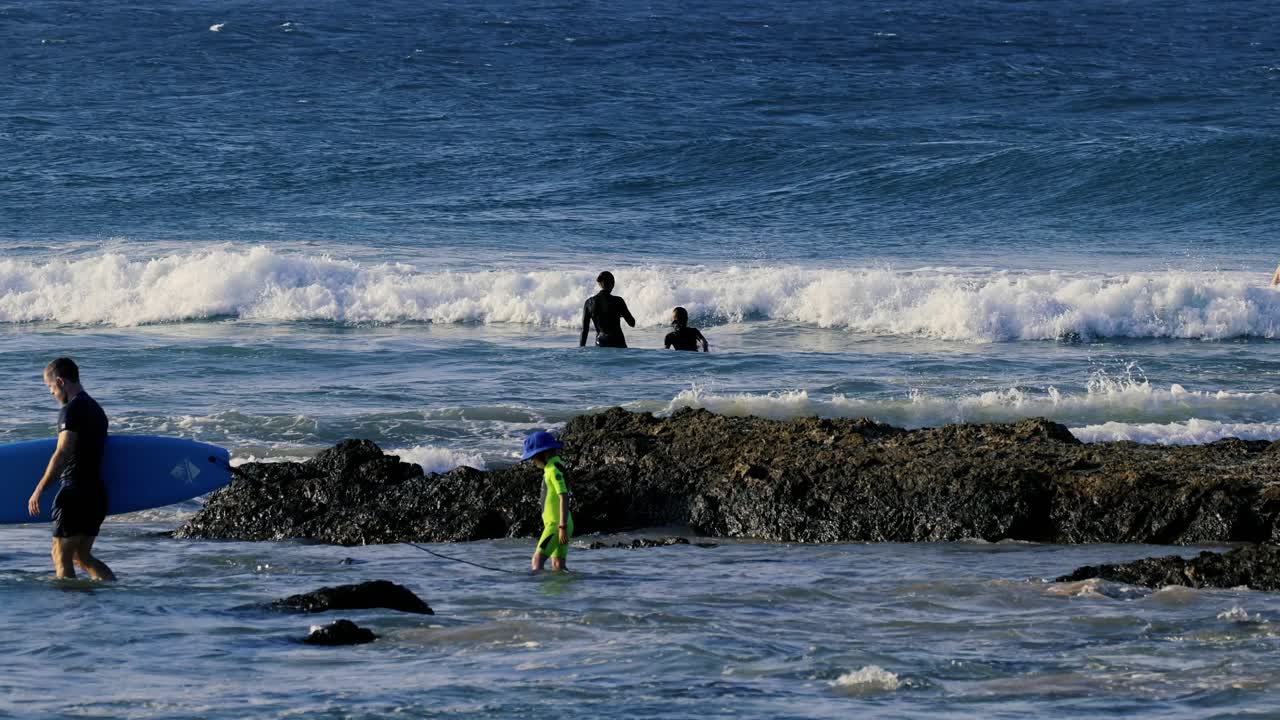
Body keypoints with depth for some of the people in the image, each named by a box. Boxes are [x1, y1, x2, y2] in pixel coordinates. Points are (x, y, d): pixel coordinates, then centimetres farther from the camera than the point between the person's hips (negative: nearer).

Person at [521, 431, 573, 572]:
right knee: (558, 566, 9)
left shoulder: (554, 469, -14)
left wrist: (562, 527, -24)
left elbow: (564, 498, -21)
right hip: (559, 525, 10)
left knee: (537, 560, -17)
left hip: (556, 524, -10)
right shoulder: (552, 468, 16)